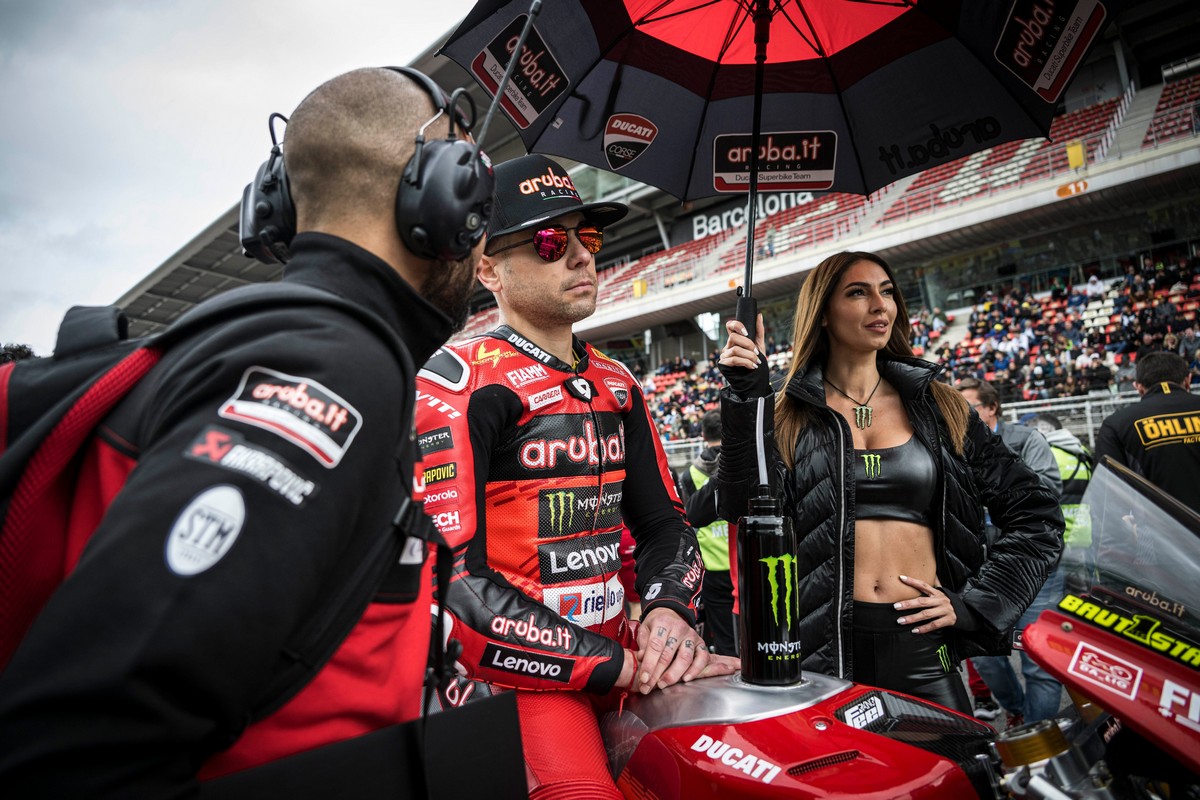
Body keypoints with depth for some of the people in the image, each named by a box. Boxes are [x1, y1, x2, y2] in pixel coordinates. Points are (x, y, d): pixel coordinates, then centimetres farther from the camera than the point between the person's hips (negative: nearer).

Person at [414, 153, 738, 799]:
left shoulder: (615, 384, 12)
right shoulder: (455, 380, -10)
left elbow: (663, 520, 15)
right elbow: (449, 579, -18)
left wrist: (669, 609, -7)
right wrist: (620, 668, -18)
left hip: (620, 649, 7)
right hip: (513, 671, -6)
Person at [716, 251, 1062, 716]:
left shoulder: (940, 409, 7)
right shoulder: (789, 416, 1)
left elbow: (1038, 517, 11)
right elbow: (745, 512, -14)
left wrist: (973, 604, 1)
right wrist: (746, 395, -17)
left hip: (923, 645, 2)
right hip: (825, 650, -2)